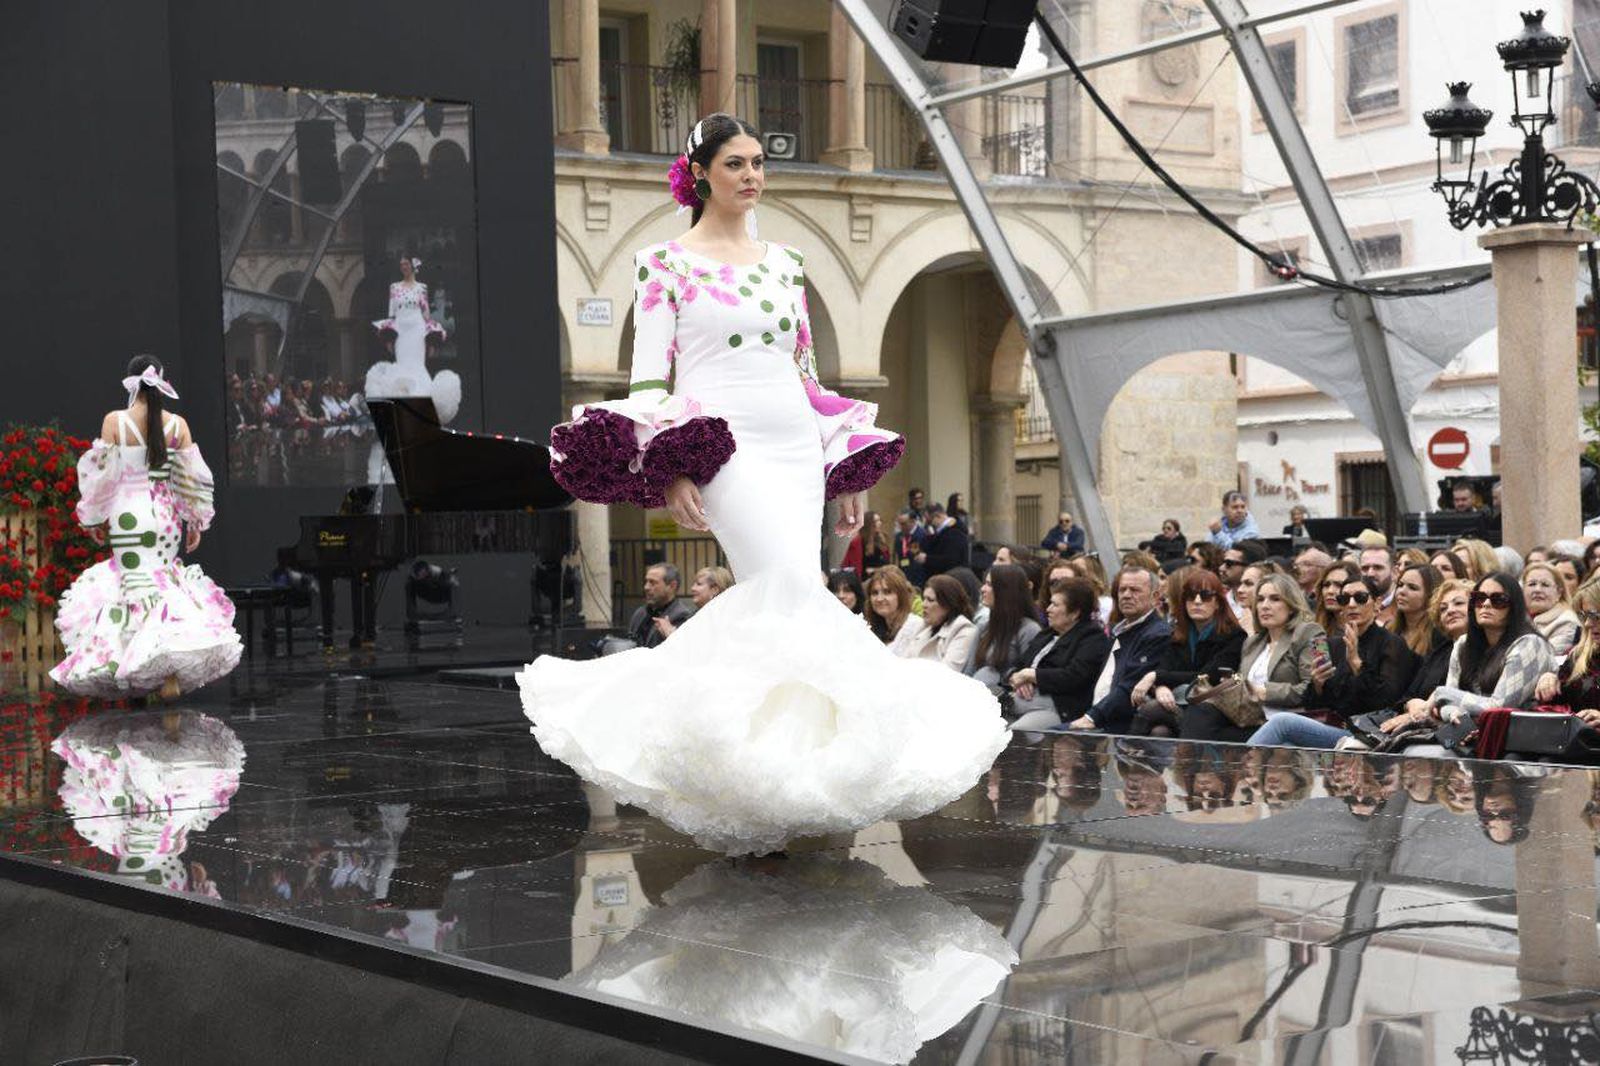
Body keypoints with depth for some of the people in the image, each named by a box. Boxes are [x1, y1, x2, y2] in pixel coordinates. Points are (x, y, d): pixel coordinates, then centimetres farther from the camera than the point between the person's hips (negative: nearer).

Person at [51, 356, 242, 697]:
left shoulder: (115, 421, -6)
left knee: (141, 586, -3)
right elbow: (193, 477, 3)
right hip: (166, 514, 3)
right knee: (162, 579, 15)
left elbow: (102, 473, -4)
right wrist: (196, 522, 13)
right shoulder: (177, 425, 2)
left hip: (127, 515, -3)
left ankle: (167, 674, -17)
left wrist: (95, 518, 7)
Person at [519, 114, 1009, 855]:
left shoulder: (785, 263, 18)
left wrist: (850, 474, 17)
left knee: (774, 602, -2)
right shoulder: (668, 261, 2)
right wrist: (670, 473, -16)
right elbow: (649, 377, -4)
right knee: (792, 590, -20)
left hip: (796, 447, 6)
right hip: (725, 449, -6)